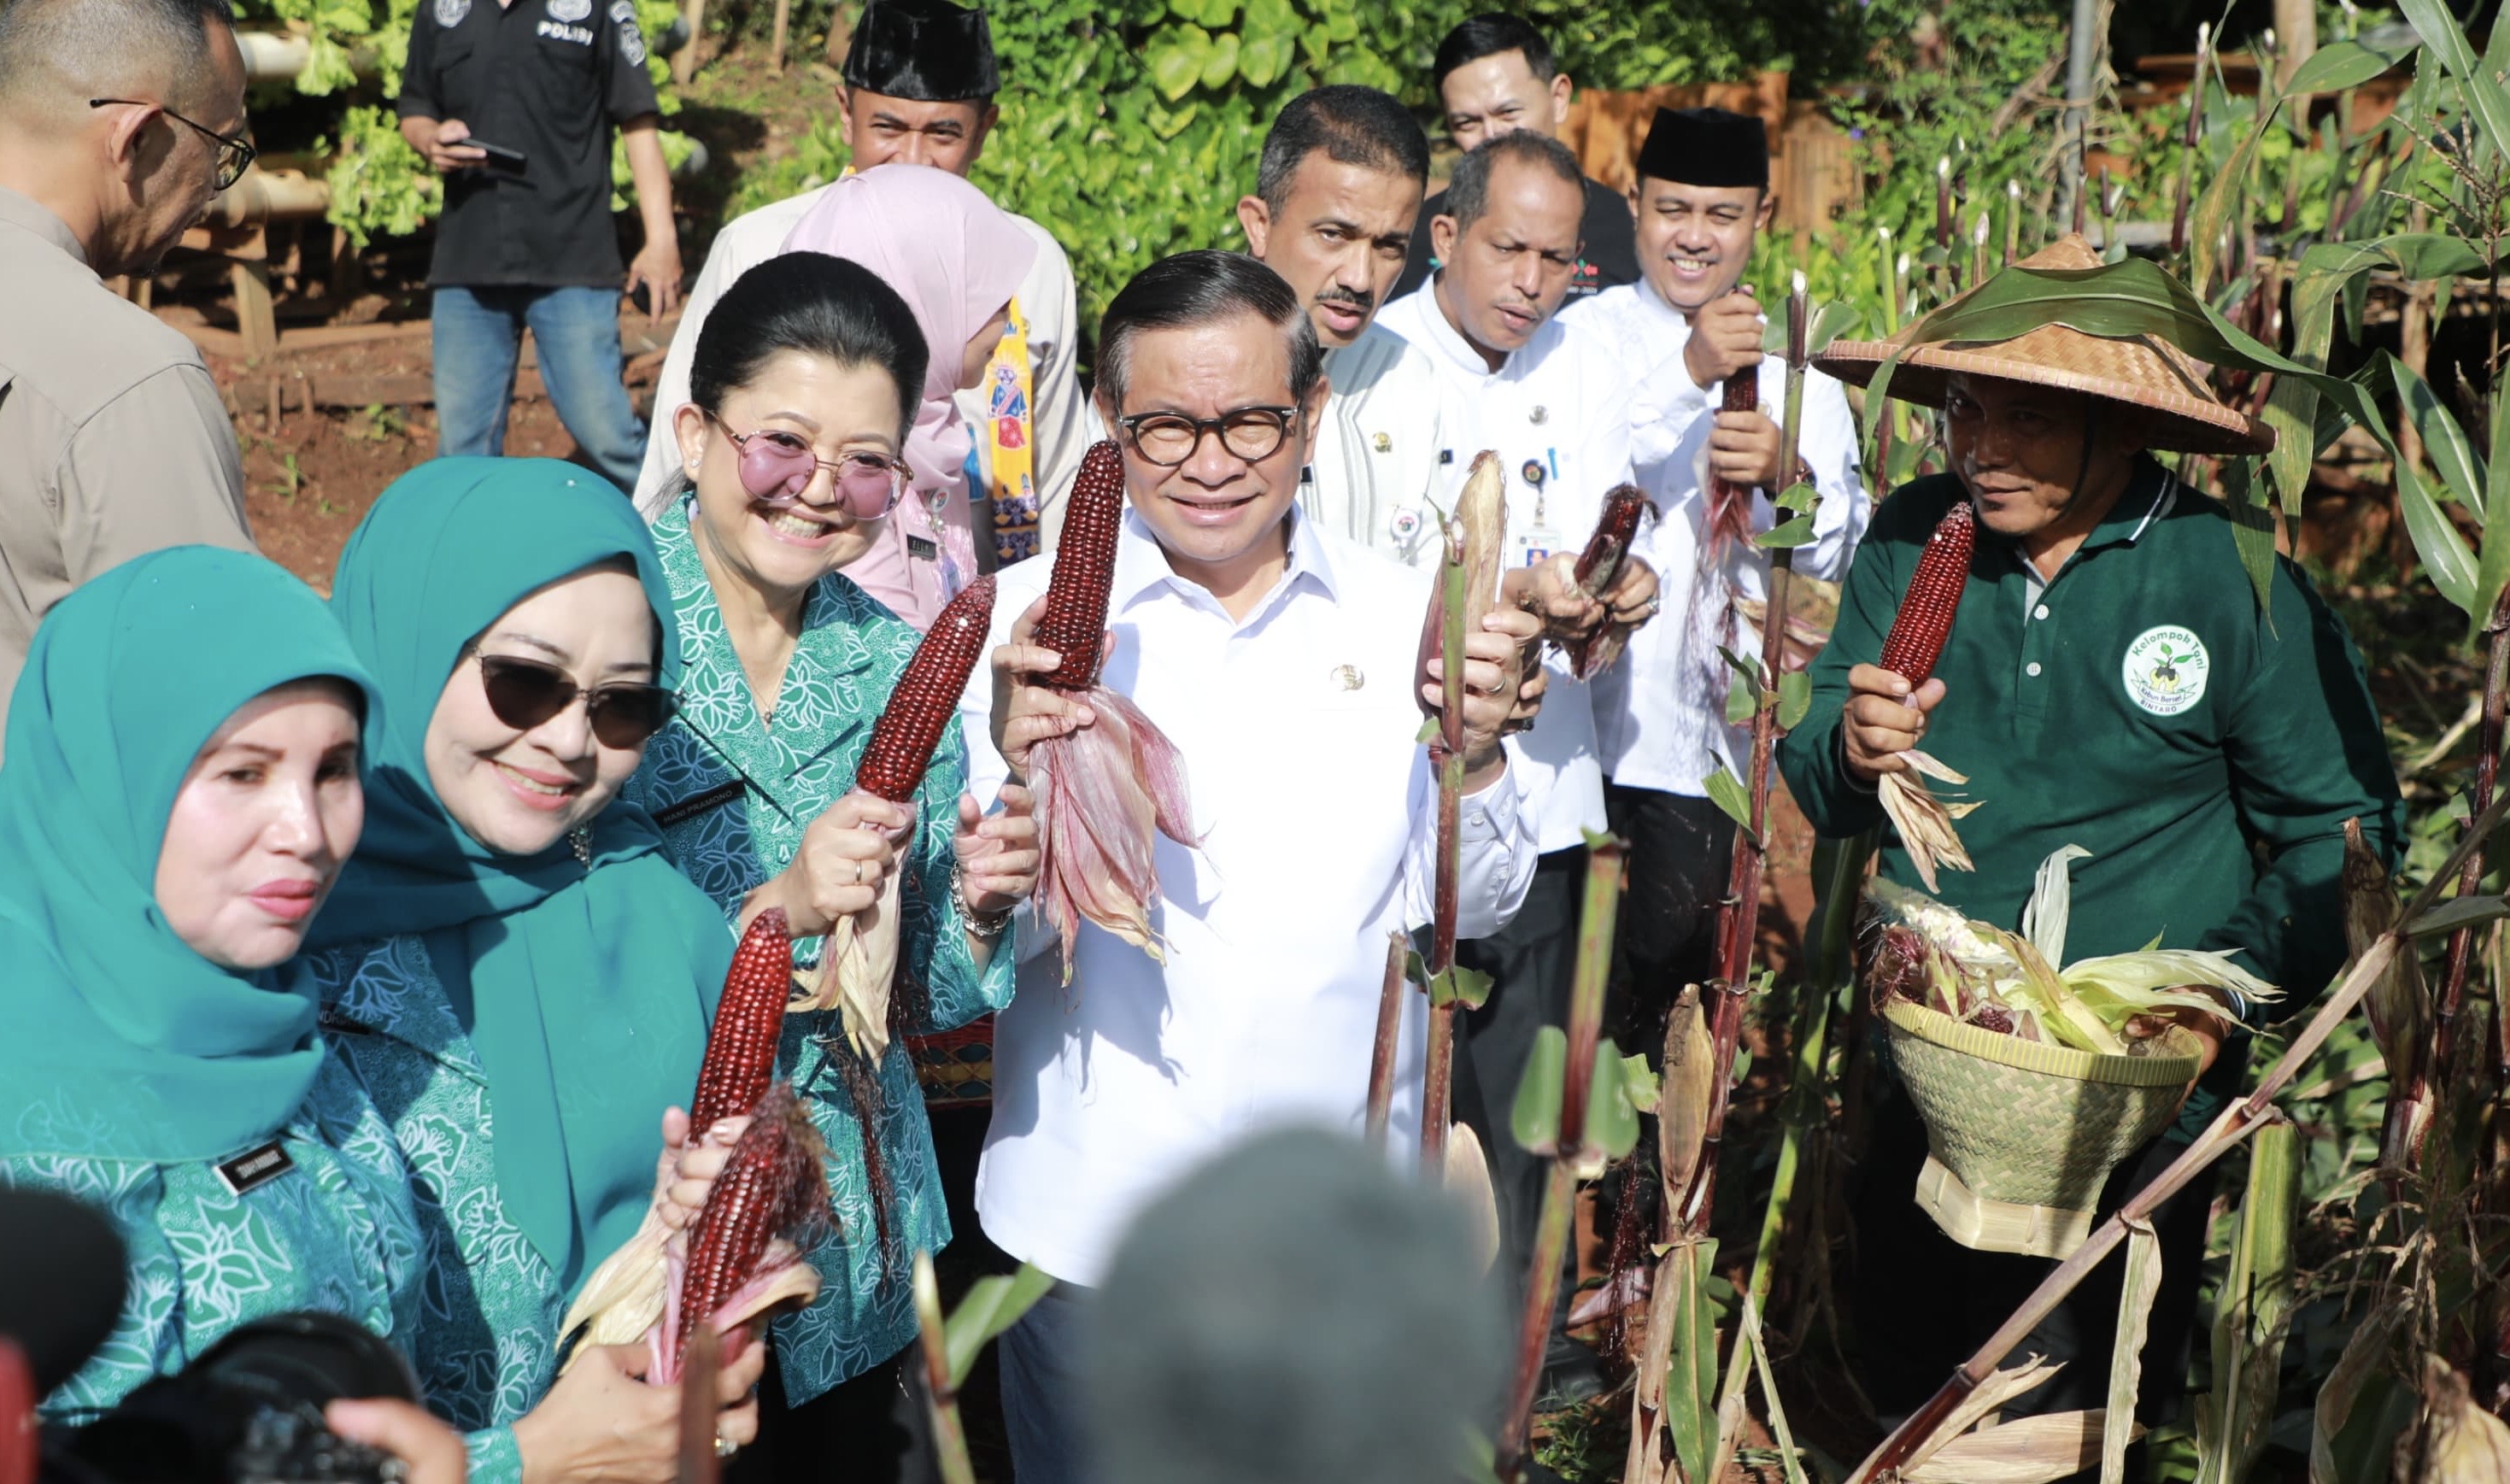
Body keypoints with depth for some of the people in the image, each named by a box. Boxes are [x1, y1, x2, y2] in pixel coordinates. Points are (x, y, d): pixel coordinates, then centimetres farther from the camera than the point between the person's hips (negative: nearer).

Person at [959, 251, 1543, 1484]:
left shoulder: (1402, 618, 0)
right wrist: (1017, 775, -27)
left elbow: (1473, 909, 1)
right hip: (1091, 1217, -1)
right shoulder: (1031, 618, -6)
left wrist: (1473, 756, -18)